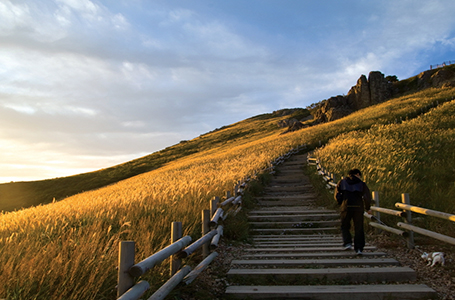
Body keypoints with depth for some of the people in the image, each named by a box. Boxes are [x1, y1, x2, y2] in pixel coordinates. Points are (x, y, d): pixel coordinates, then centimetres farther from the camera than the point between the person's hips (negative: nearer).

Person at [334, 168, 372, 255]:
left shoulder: (342, 182, 10)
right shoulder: (361, 184, 8)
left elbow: (337, 195, 4)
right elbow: (367, 197, 0)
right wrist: (367, 208, 11)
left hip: (346, 208, 0)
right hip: (358, 208, 0)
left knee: (345, 227, 17)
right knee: (358, 229, 10)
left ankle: (348, 243, 0)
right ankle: (359, 248, 7)